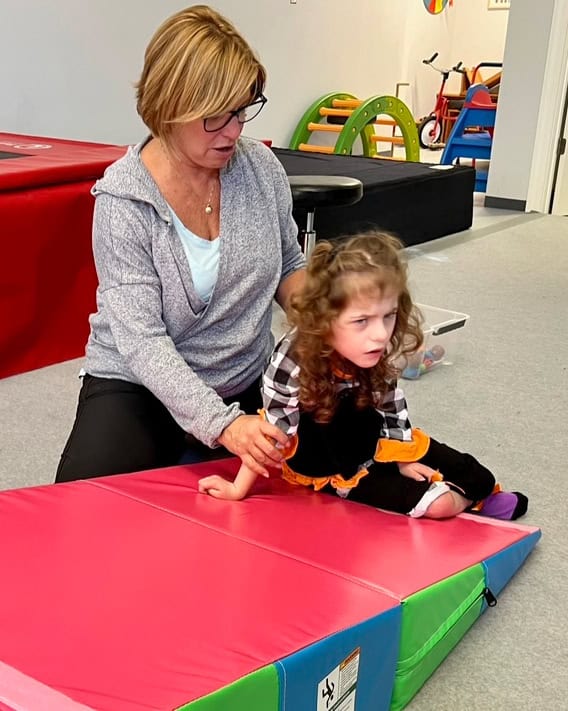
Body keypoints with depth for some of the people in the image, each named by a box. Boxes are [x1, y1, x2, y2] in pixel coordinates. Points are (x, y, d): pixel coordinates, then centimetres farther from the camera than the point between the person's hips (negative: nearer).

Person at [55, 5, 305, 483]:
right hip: (136, 386, -3)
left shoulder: (262, 167, -7)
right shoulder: (125, 198, -19)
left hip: (243, 387, 4)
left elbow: (288, 268, 9)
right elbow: (142, 340, -25)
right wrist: (221, 424, -38)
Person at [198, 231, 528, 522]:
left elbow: (392, 406, 0)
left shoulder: (375, 353, -17)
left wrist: (403, 460, 4)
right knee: (435, 503, -14)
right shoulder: (294, 359, -34)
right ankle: (463, 501, 18)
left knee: (473, 475, 5)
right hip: (331, 470, -5)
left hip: (377, 445, 5)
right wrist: (239, 488, -18)